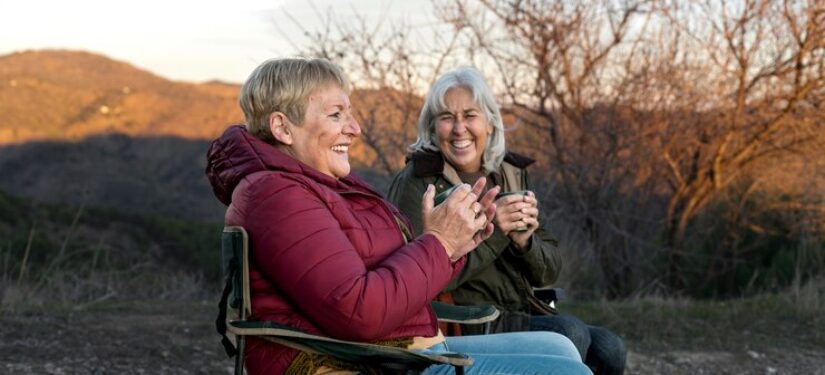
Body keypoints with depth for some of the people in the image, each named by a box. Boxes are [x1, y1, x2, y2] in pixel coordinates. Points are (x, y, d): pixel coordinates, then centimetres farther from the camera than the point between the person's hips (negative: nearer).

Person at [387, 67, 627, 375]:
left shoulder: (511, 174, 11)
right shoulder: (415, 183, -6)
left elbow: (549, 271, 11)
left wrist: (525, 241, -11)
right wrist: (490, 232, -21)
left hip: (522, 314, 6)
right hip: (460, 323, -6)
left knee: (609, 350, -18)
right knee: (570, 332, -26)